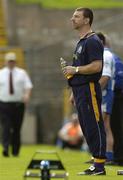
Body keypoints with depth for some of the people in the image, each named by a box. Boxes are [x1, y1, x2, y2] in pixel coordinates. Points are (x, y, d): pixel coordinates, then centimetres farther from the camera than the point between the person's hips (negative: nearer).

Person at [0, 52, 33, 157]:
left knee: (17, 129, 4)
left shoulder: (22, 73, 8)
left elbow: (28, 86, -1)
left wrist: (27, 95, -20)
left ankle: (15, 151, 12)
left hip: (18, 104, 1)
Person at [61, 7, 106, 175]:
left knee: (94, 127, -9)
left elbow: (97, 67, -22)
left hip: (90, 90, -11)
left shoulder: (92, 41, -12)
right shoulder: (81, 42, 20)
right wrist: (74, 92, 22)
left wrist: (75, 69, -16)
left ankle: (100, 166, -9)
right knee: (86, 128, 12)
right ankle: (96, 164, 16)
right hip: (80, 91, 11)